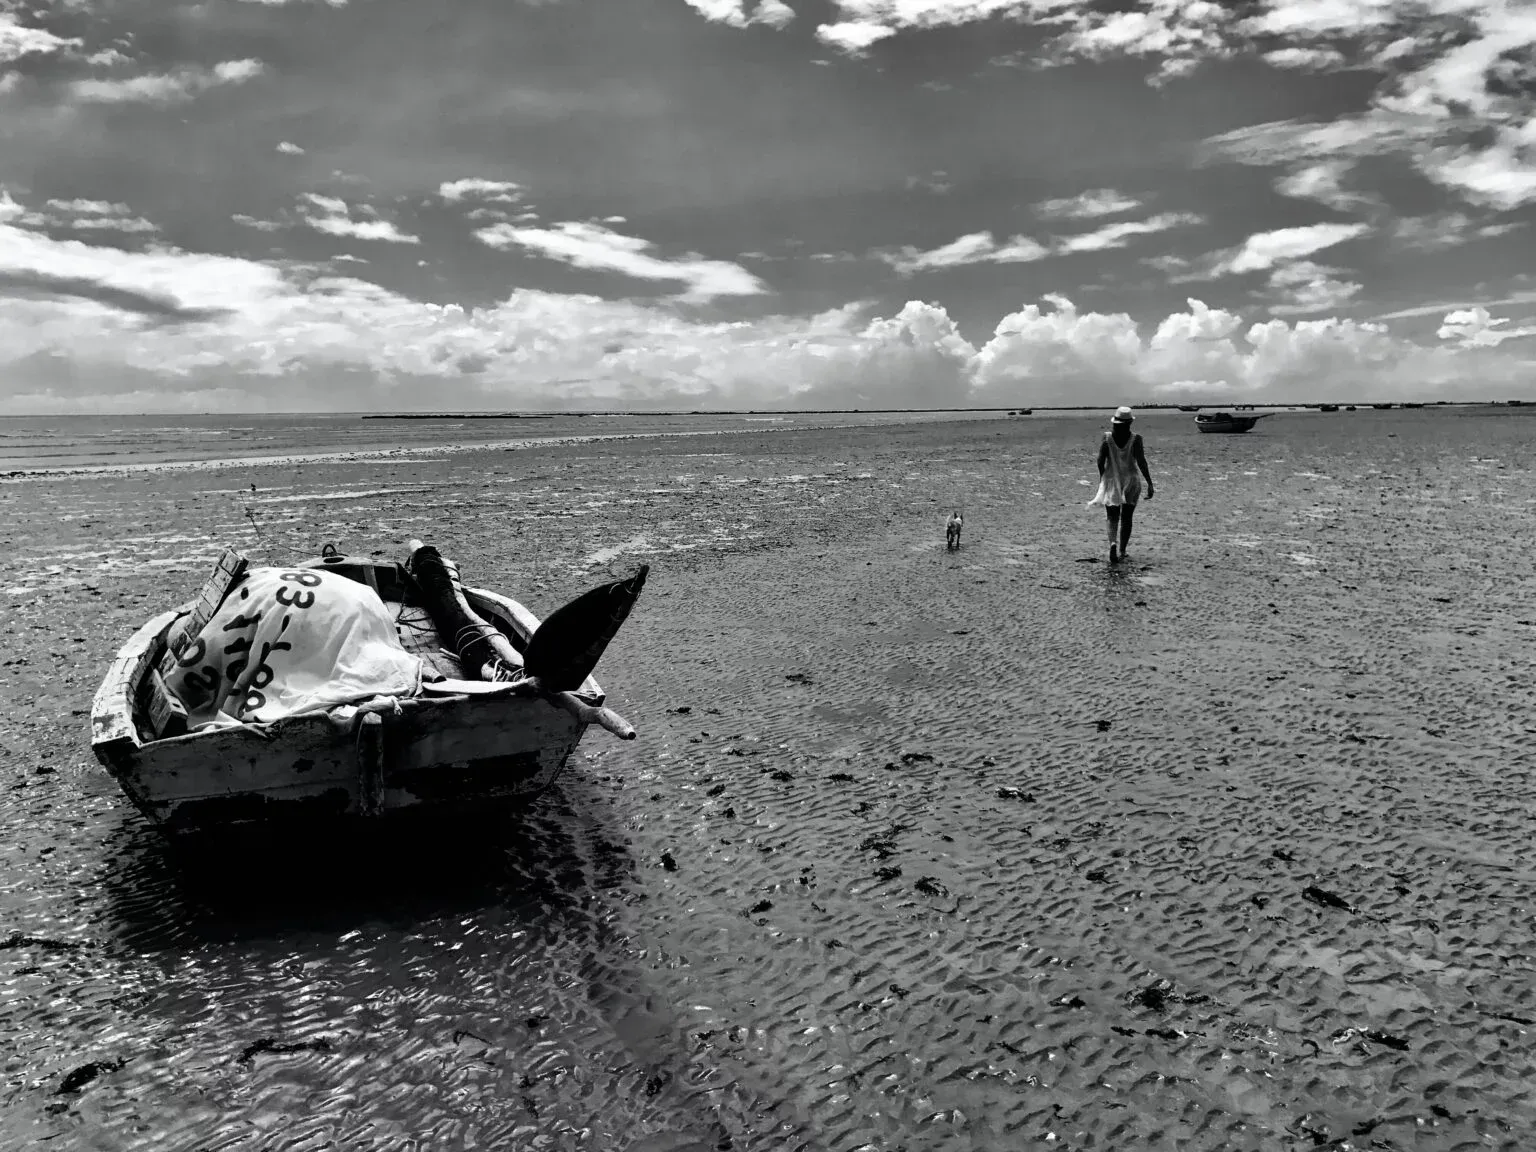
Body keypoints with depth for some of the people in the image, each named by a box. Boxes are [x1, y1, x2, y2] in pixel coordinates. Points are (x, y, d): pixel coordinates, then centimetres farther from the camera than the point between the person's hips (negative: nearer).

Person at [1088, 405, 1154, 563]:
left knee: (1112, 518, 5)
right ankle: (1122, 551, 17)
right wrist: (1149, 483, -8)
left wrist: (1102, 479, 10)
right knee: (1126, 518, 14)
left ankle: (1113, 543, -22)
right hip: (1130, 481, 0)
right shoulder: (1135, 438, -8)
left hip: (1111, 481, 0)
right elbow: (1141, 461, -12)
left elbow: (1100, 460, -6)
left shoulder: (1107, 437, -7)